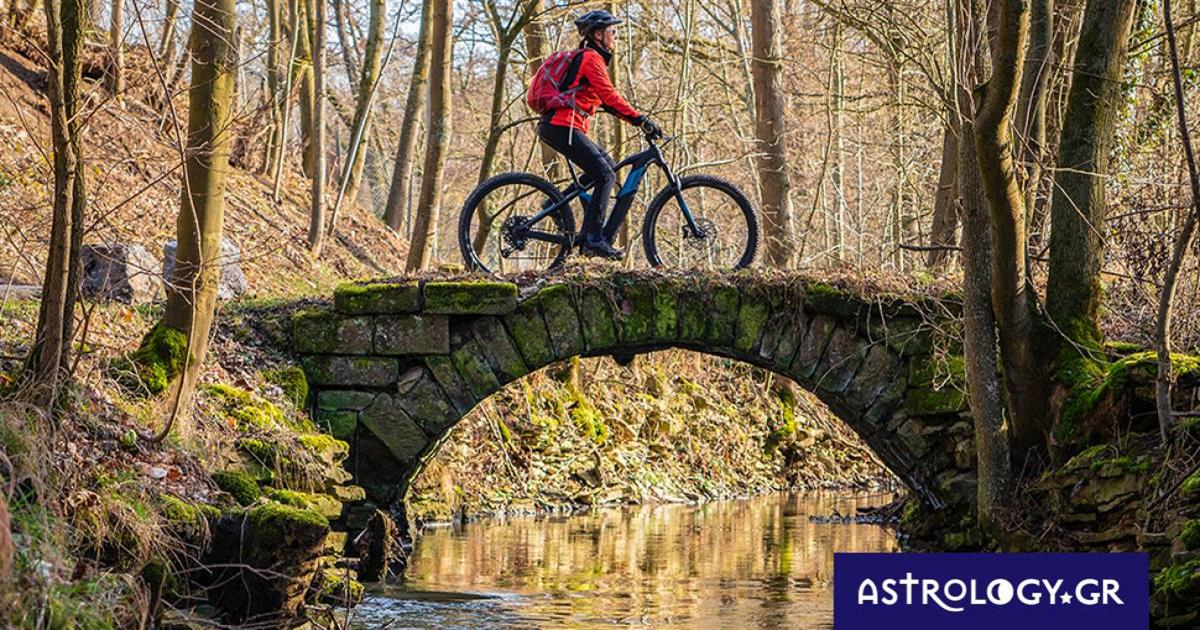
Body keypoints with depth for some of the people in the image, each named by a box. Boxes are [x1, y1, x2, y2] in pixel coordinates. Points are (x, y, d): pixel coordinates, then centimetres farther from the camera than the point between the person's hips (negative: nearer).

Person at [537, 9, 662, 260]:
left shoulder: (590, 58, 22)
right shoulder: (591, 58, -9)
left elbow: (606, 102, 20)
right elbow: (610, 96, -19)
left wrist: (637, 120, 11)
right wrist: (641, 119, -21)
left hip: (556, 126, 10)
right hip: (563, 126, -10)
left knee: (607, 166, 13)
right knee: (605, 175, -13)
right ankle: (594, 240, -14)